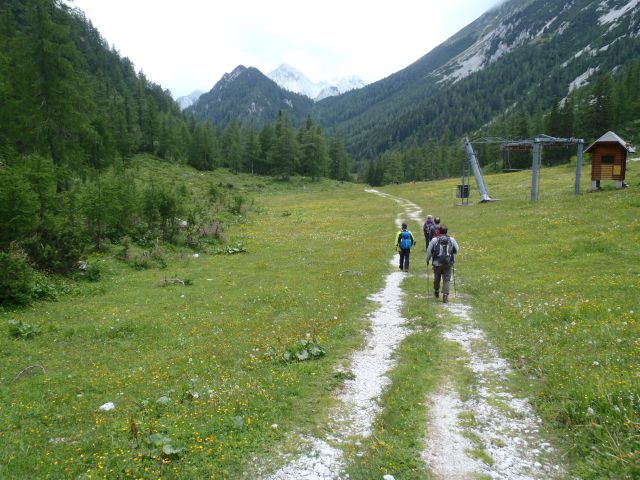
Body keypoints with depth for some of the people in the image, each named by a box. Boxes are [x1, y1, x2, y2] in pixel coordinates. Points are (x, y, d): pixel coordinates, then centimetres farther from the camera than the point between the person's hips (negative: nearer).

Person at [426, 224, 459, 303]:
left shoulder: (434, 240, -4)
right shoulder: (451, 240, 0)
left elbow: (429, 251, -1)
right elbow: (457, 250, 8)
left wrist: (427, 260, 14)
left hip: (437, 263, 0)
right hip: (448, 264, 0)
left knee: (436, 279, 18)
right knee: (446, 280, 2)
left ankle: (436, 293, 36)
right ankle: (445, 296, -6)